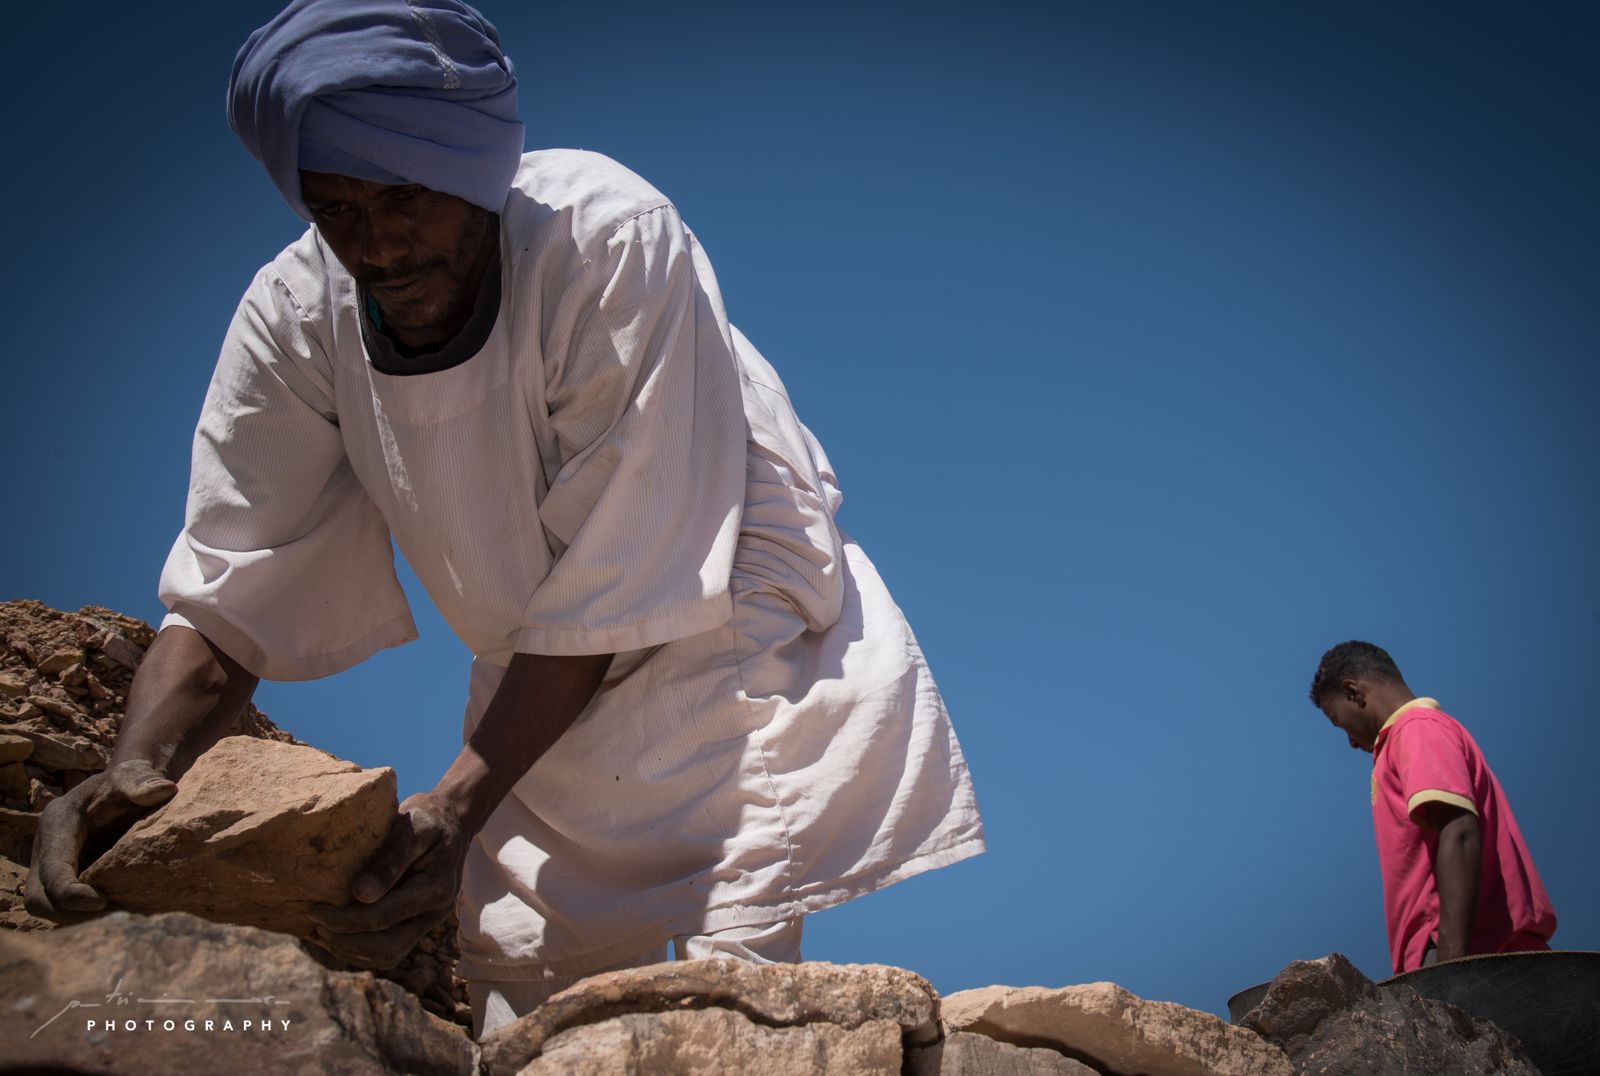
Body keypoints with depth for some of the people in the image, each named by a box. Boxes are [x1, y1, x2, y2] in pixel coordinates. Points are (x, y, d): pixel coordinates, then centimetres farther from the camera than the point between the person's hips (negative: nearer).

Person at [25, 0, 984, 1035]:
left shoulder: (611, 240, -26)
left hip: (733, 651, -4)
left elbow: (610, 584, -25)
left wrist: (459, 802, -33)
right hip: (542, 700, 5)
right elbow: (226, 601, -12)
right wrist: (144, 764, -33)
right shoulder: (295, 317, -12)